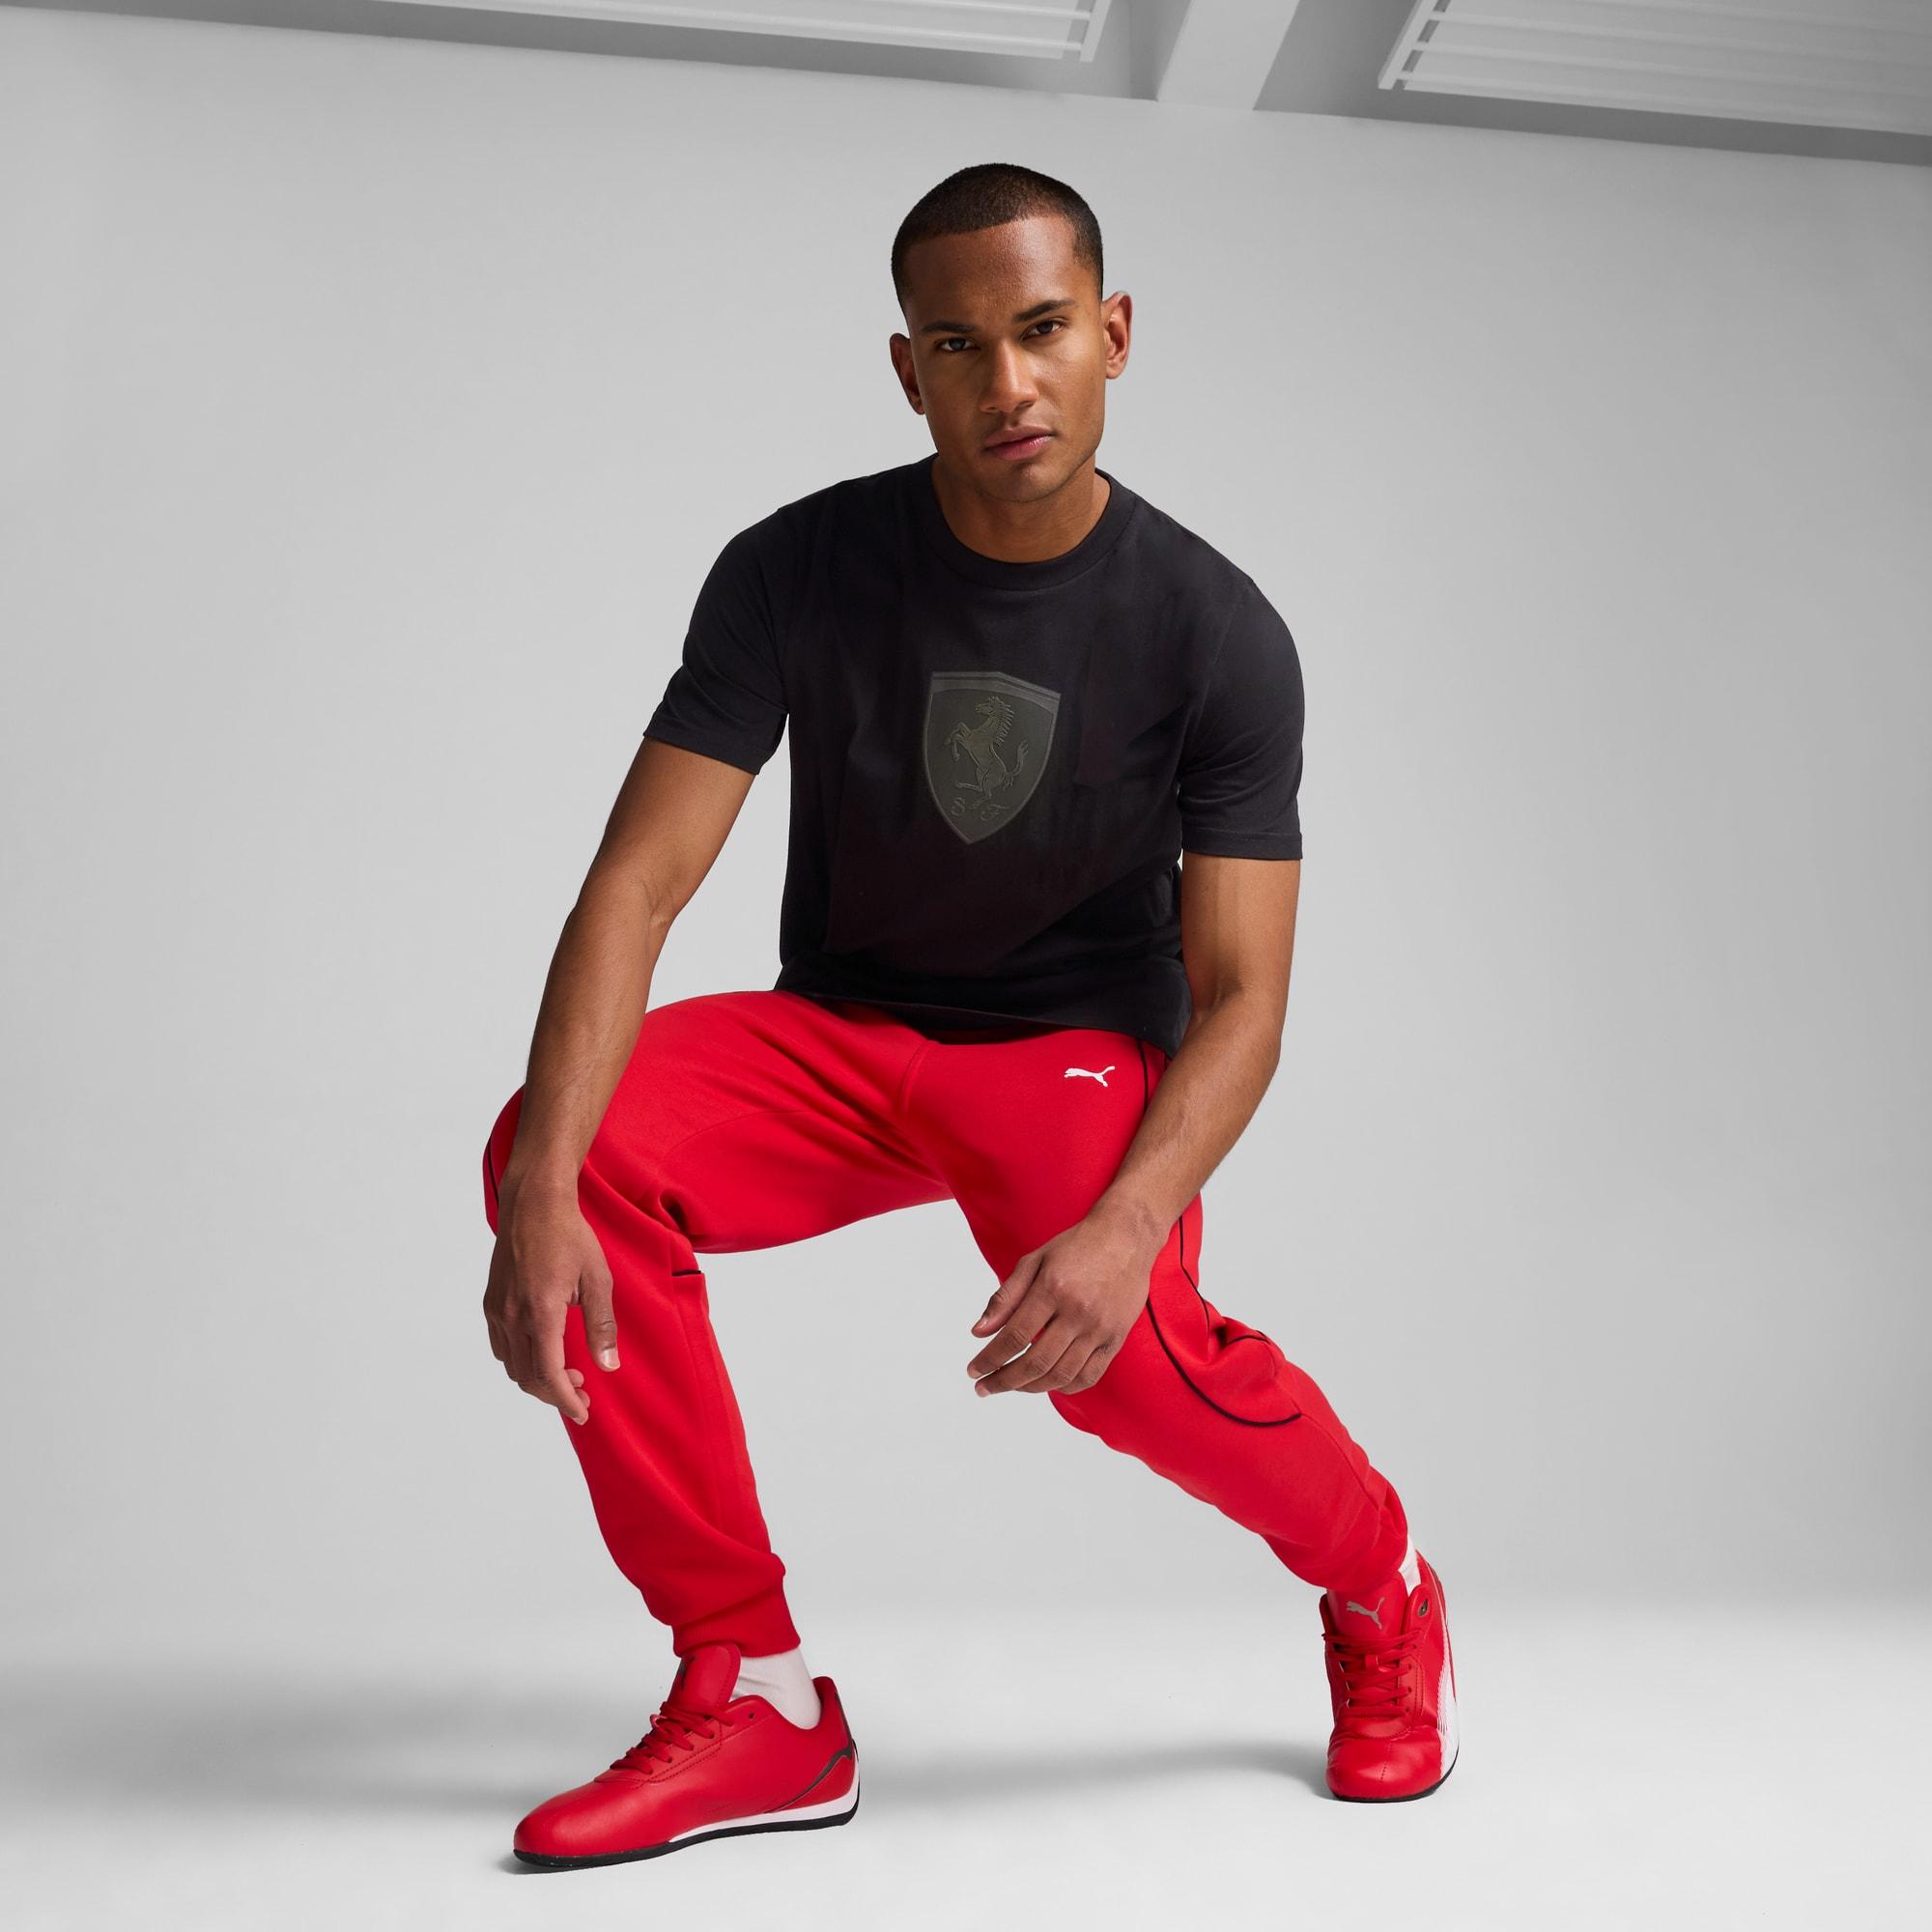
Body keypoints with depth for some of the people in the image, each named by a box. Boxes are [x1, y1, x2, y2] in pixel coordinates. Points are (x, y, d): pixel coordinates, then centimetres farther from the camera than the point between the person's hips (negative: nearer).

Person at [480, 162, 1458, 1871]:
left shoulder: (1215, 631, -14)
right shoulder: (796, 573, -12)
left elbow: (1241, 998, -16)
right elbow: (641, 879, -18)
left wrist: (1125, 1227, -36)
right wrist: (541, 1186, -33)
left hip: (1080, 1042, -2)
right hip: (837, 1029, 2)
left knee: (1130, 1351, -31)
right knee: (578, 1147, -27)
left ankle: (1383, 1595, 8)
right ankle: (756, 1703, -13)